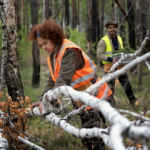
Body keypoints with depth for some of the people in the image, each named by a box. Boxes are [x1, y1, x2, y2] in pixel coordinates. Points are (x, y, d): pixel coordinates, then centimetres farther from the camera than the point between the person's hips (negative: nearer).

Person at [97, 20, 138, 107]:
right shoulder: (103, 41, -8)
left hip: (120, 66, 5)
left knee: (127, 83, 8)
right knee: (110, 87, -3)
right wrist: (111, 59, -26)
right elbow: (99, 55, -15)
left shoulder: (119, 39, 12)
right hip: (109, 66, -5)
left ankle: (133, 101, 19)